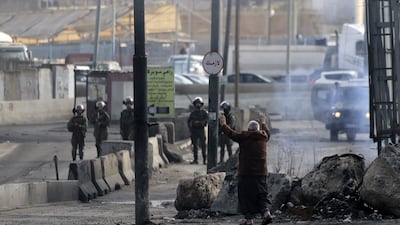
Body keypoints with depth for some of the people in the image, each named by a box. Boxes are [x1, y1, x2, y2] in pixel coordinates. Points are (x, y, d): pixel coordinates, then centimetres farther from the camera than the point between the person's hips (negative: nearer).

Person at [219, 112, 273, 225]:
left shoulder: (244, 137, -7)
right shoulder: (263, 136, 7)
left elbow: (231, 133, 4)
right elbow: (267, 132, 31)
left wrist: (223, 124, 20)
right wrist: (263, 123, 49)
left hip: (246, 172, -5)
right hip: (261, 172, 5)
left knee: (246, 196, 1)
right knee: (261, 194, 11)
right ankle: (266, 213, -8)